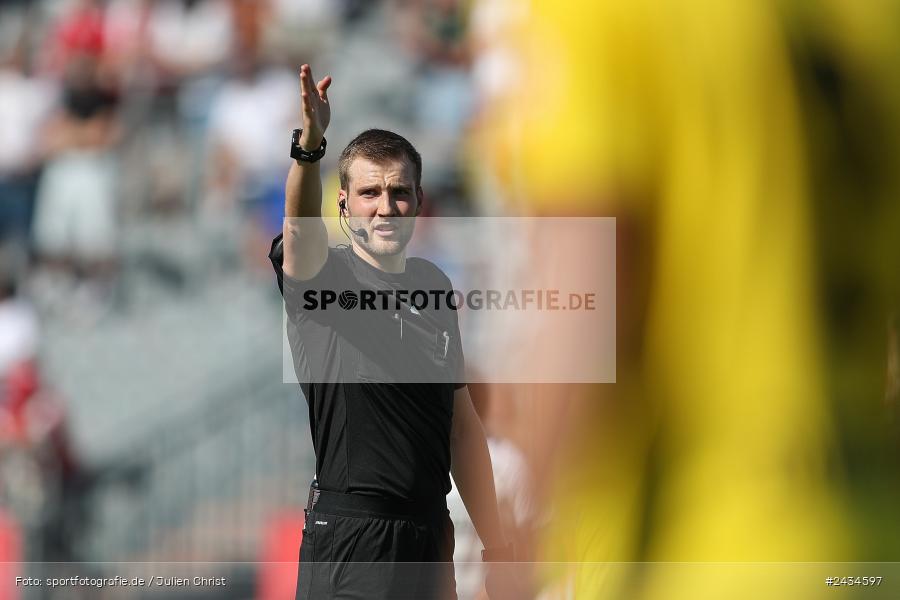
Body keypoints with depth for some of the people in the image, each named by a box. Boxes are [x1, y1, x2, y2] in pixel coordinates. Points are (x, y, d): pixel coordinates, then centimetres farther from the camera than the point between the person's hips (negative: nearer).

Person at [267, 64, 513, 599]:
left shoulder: (433, 286, 14)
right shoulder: (324, 276, -5)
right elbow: (301, 231, -30)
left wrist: (496, 543, 18)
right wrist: (309, 147, -49)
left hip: (431, 534, 6)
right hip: (351, 538, -6)